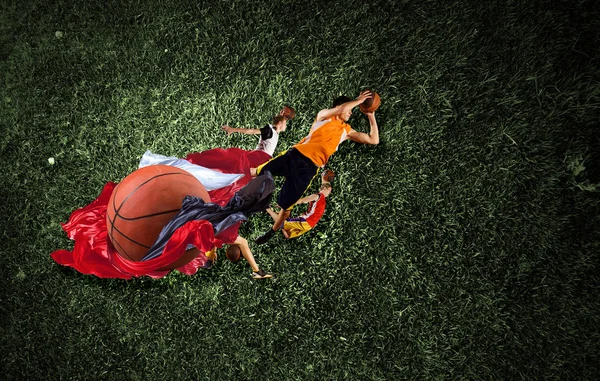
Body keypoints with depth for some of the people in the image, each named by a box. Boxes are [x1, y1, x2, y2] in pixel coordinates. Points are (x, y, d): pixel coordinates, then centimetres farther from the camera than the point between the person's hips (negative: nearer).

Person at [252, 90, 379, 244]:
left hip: (309, 167, 1)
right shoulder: (324, 116, 5)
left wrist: (371, 117, 15)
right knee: (258, 172, -1)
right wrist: (359, 100, -5)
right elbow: (341, 109, -17)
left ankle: (272, 232, 24)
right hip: (296, 154, -1)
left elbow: (374, 140, 18)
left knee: (286, 205, 2)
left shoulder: (347, 131, 16)